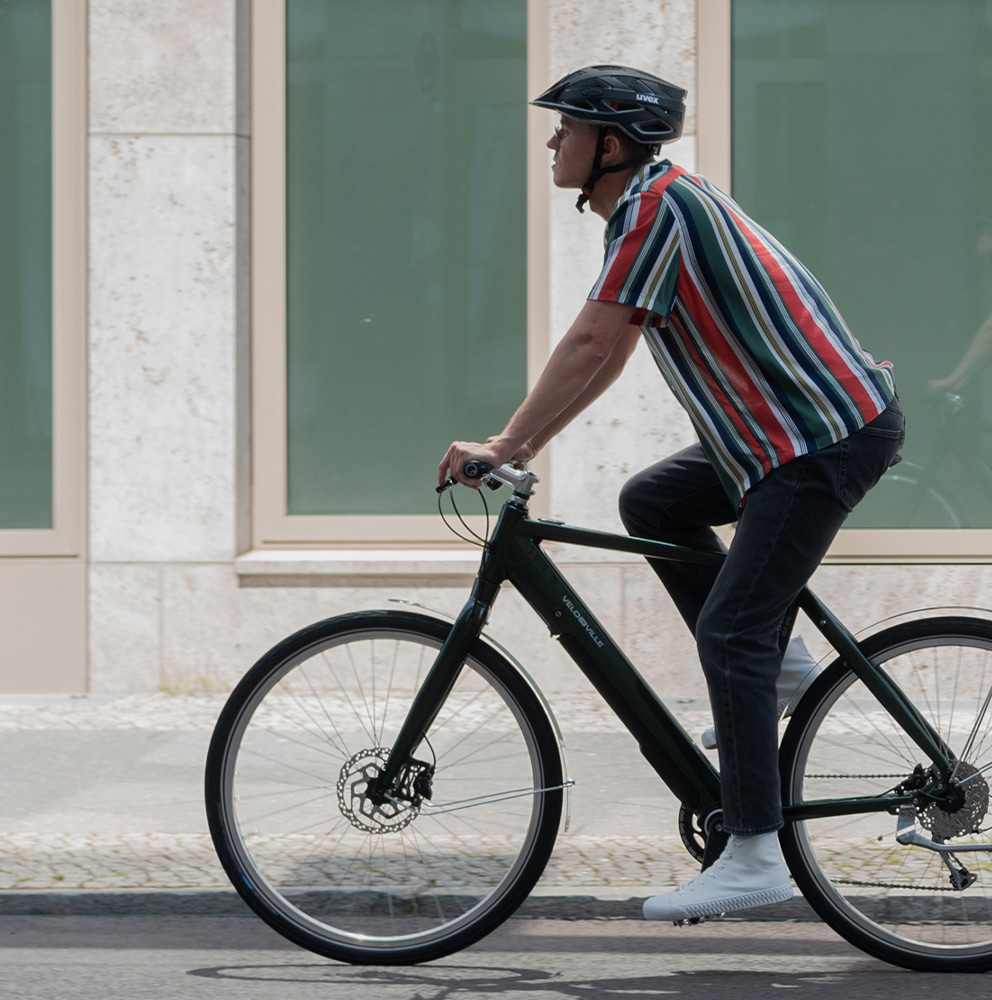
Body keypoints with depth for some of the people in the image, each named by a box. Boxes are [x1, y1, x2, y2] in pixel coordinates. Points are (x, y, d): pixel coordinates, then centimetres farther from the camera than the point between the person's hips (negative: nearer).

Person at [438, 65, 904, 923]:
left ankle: (754, 858, -12)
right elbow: (608, 355, 21)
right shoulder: (656, 201, 15)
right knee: (652, 501, 15)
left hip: (831, 436, -10)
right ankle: (774, 664, 16)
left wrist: (502, 447, -13)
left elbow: (590, 346, -19)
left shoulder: (659, 207, -16)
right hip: (795, 429, 10)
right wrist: (521, 446, 17)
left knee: (729, 631, -12)